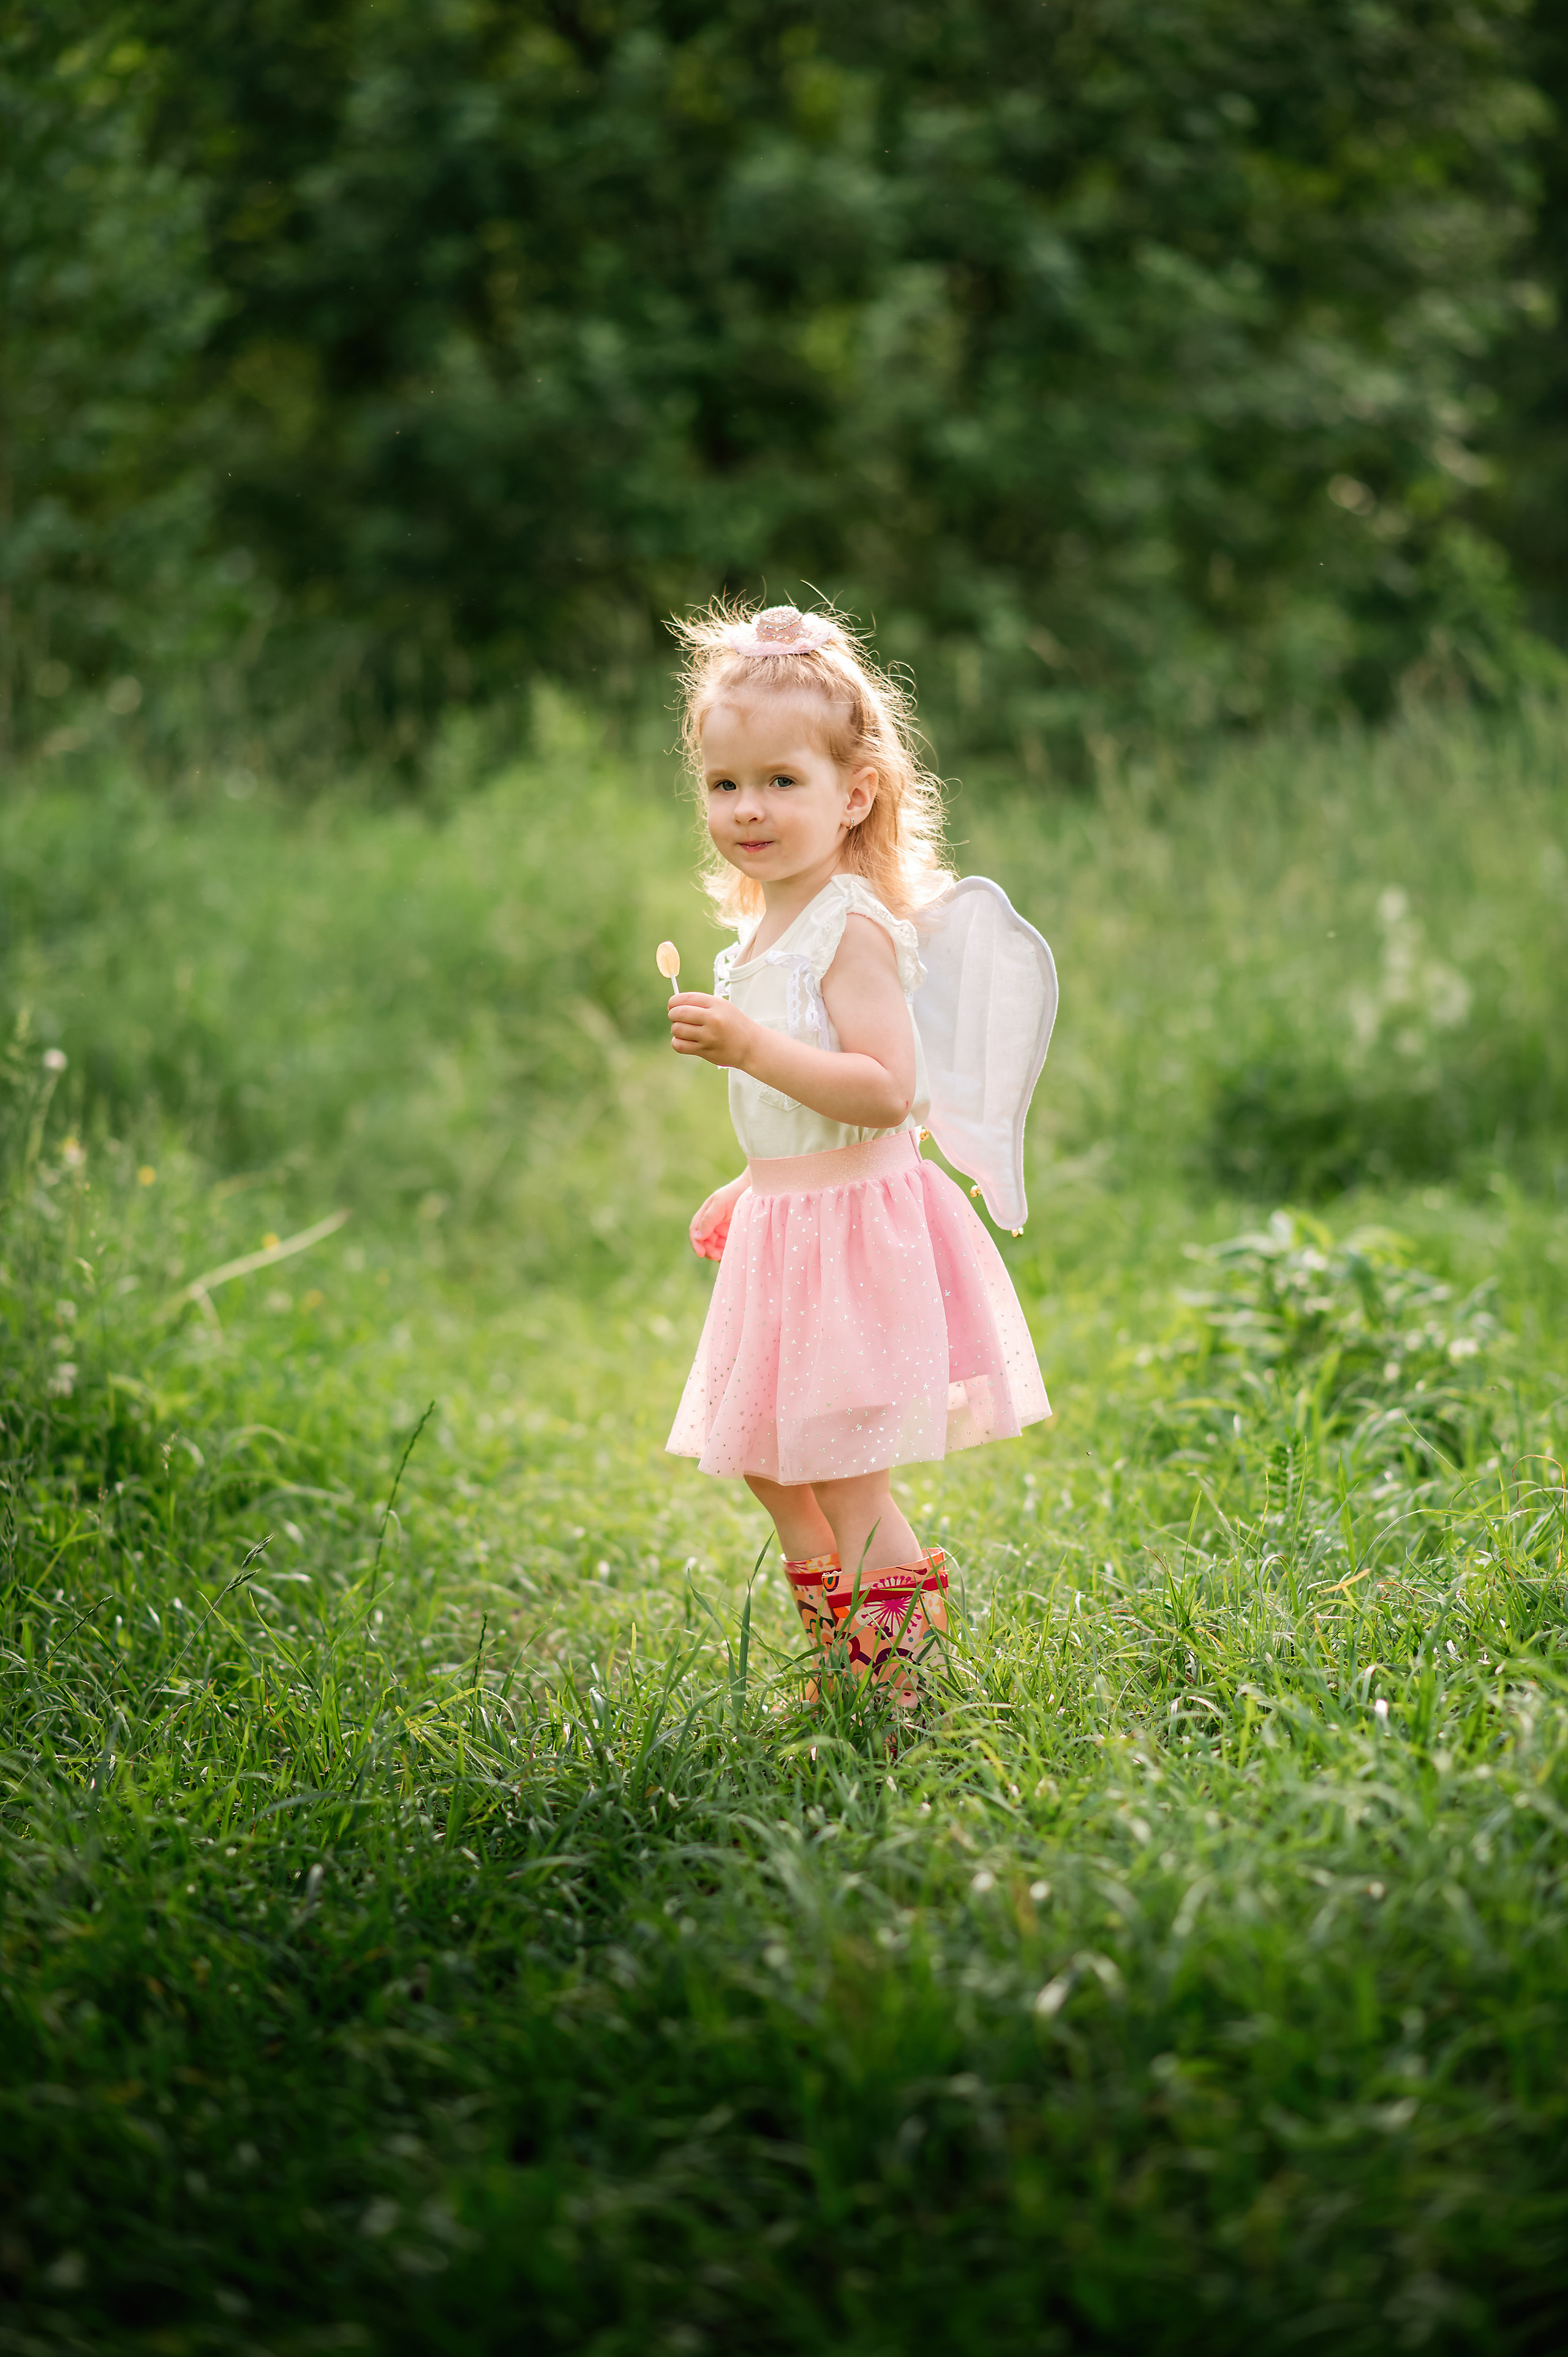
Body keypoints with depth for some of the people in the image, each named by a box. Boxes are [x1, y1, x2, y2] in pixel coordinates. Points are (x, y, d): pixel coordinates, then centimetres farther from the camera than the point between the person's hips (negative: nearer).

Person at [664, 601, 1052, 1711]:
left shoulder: (852, 926, -17)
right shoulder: (769, 927, 12)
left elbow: (884, 1090, -26)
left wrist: (751, 1047, -32)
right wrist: (749, 1190, 22)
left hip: (854, 1228, -10)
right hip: (789, 1224, 10)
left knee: (849, 1490, -6)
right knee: (770, 1468, 17)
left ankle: (903, 1694, 5)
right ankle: (844, 1681, 31)